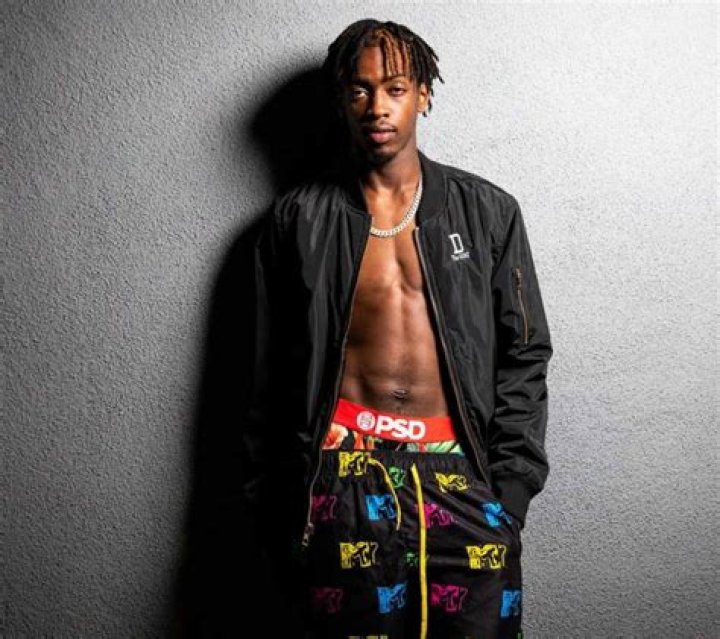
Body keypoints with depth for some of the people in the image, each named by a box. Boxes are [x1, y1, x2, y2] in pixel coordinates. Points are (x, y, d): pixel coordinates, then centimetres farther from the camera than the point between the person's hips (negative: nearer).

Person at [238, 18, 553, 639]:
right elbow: (269, 373, 7)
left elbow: (524, 355, 6)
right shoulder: (298, 219, 5)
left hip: (462, 467, 1)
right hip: (346, 467, 0)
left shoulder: (488, 211, 6)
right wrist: (272, 507, 6)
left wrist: (511, 487, -1)